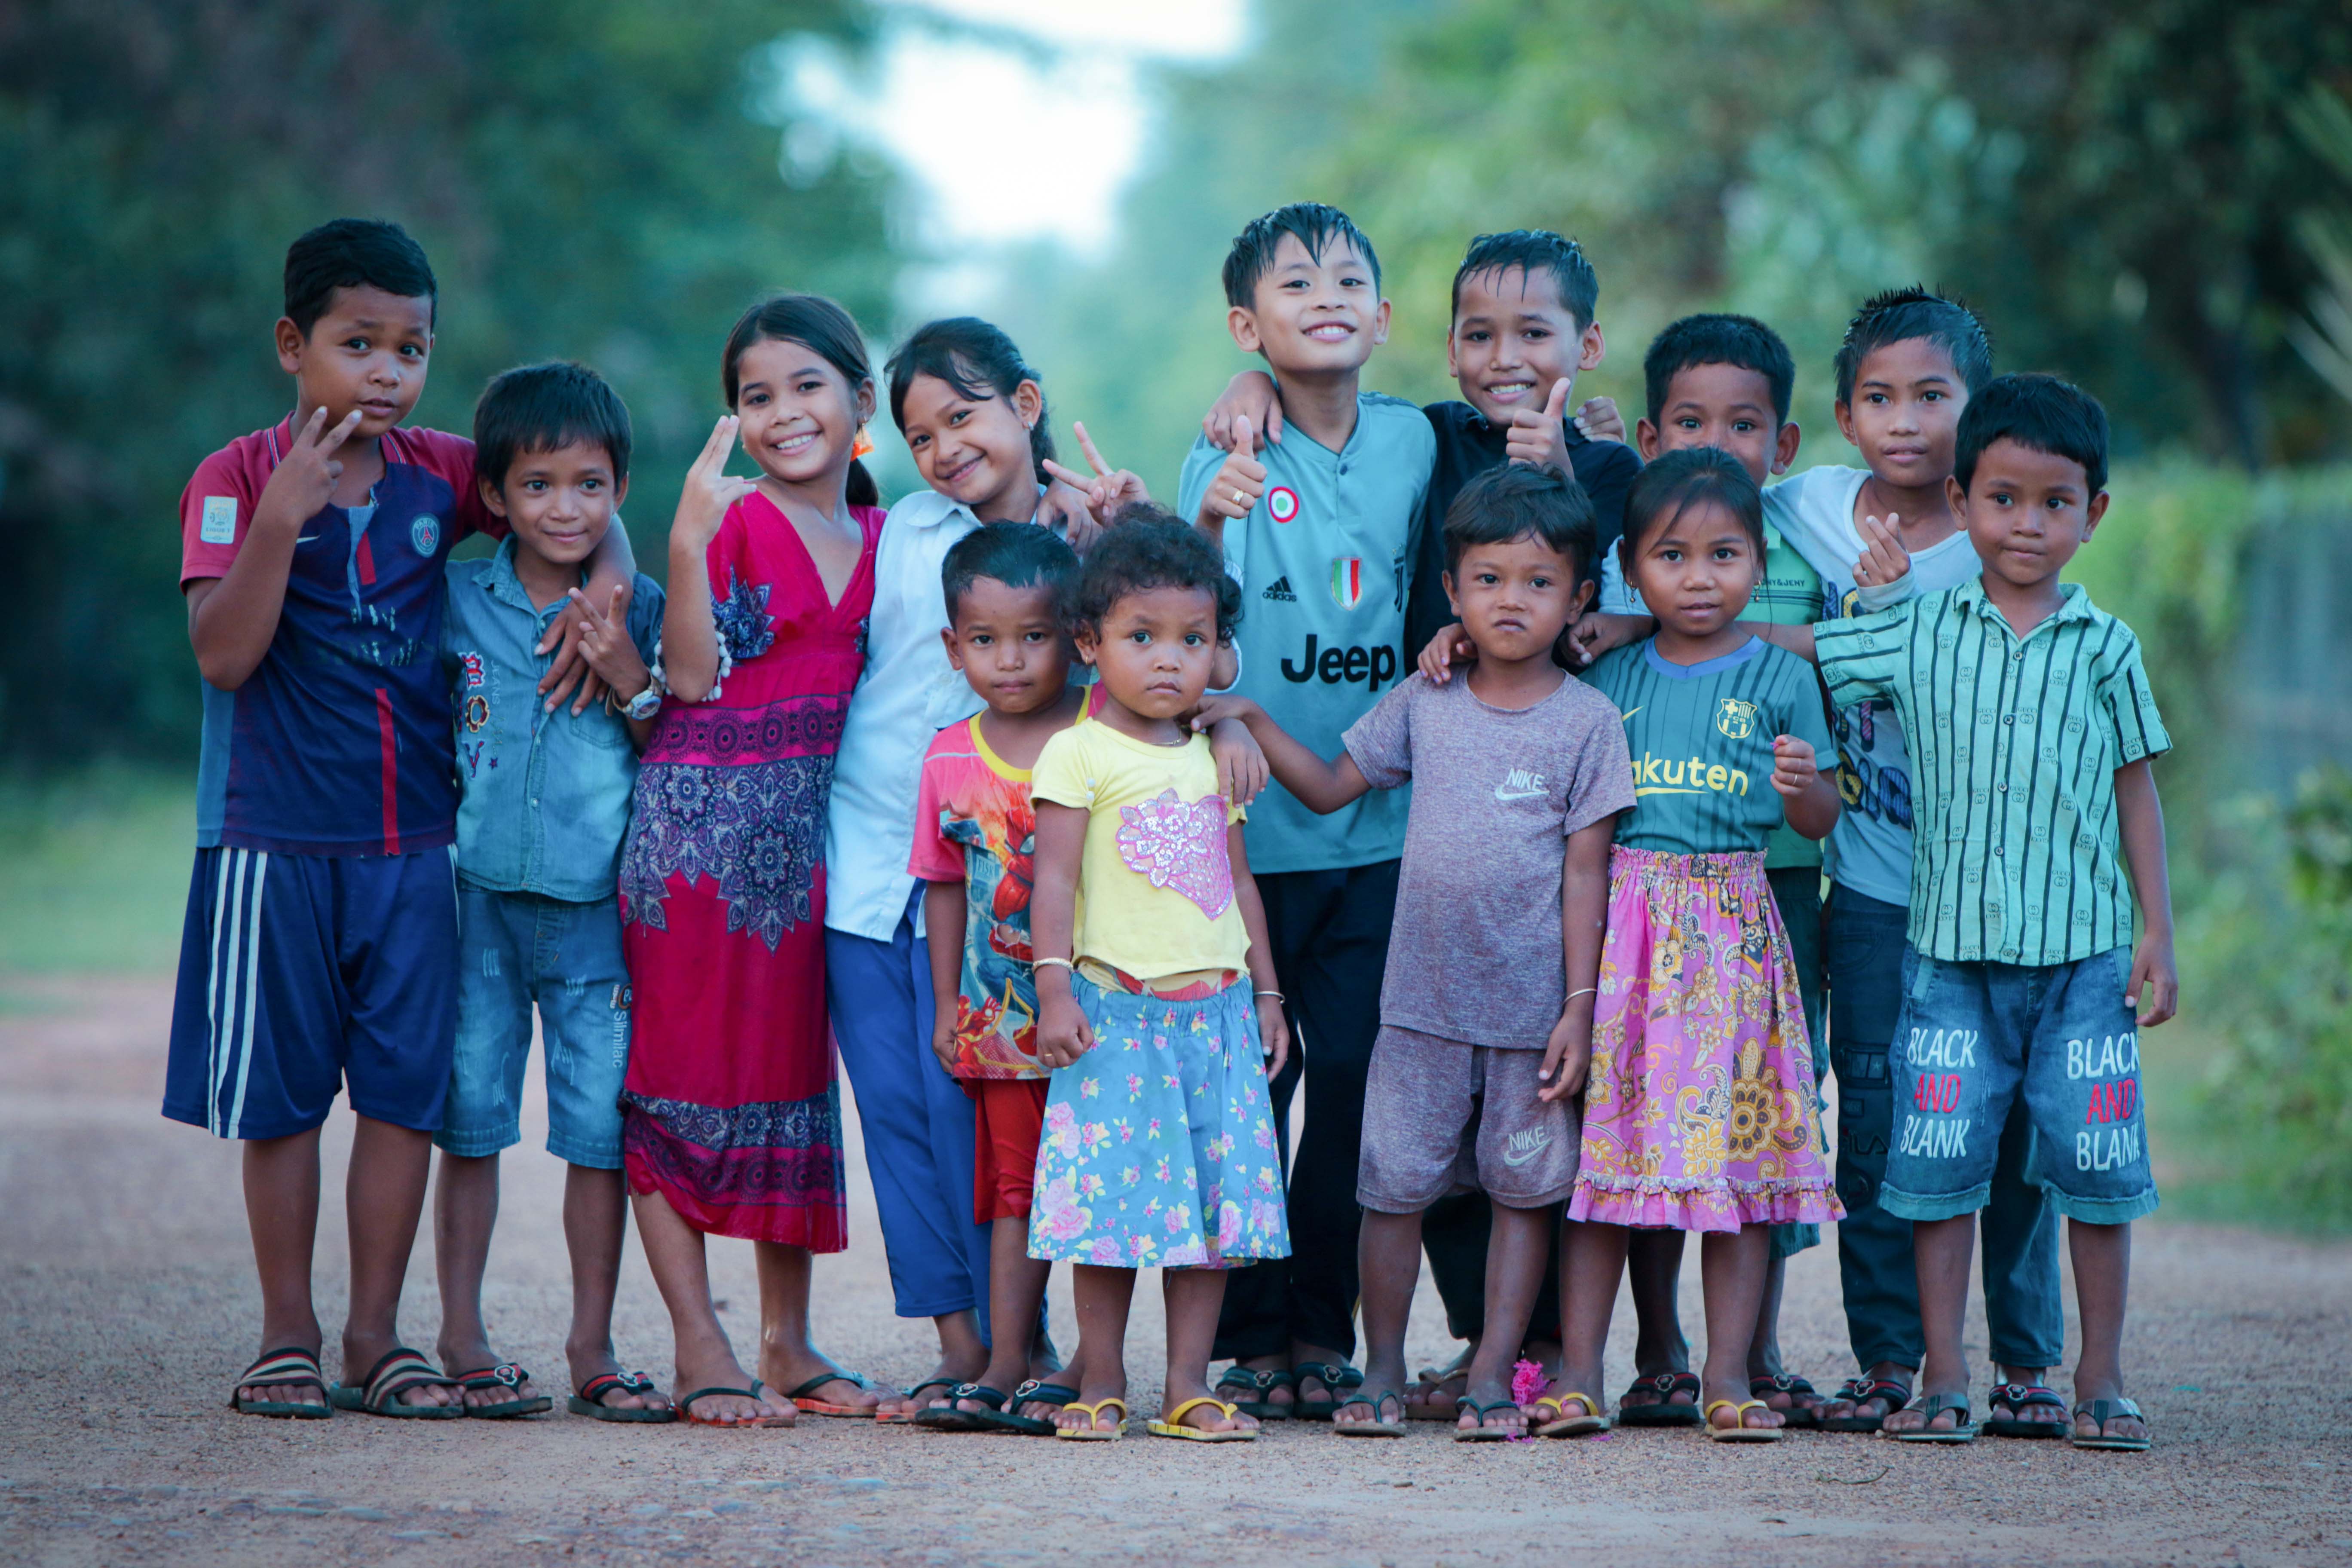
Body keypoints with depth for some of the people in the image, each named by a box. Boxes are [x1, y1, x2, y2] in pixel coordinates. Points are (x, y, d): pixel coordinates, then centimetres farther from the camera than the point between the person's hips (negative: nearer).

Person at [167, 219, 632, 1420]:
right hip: (278, 838, -3)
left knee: (406, 1086, 3)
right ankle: (288, 1337, 14)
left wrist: (605, 588, -4)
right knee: (279, 1093, 4)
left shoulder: (443, 475, 5)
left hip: (415, 837, 3)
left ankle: (376, 1335, 12)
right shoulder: (236, 481, -6)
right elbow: (223, 655, -15)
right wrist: (281, 516, -25)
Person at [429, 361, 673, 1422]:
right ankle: (463, 1340, 13)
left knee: (602, 1125, 1)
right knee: (470, 1116, 5)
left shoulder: (640, 612, 1)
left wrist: (628, 679, -13)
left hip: (597, 907, 0)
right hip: (477, 900, 0)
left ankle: (592, 1349, 10)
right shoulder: (457, 600, 2)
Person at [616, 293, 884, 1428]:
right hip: (701, 819, -6)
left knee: (796, 1073, 10)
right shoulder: (733, 521, -7)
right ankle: (701, 1353, -1)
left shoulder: (878, 540, 10)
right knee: (681, 1073, -3)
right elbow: (692, 675, -14)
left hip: (811, 826, 6)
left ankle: (788, 1344, 17)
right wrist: (690, 539, -25)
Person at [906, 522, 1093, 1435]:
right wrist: (946, 1002, 10)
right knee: (1015, 1187, 9)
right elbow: (946, 885, 11)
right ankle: (1005, 1367, 12)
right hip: (1004, 1016, 3)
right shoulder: (951, 759, 3)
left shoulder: (1106, 734, -7)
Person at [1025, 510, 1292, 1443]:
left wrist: (1266, 992, 18)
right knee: (1111, 1192, -4)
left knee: (1216, 1191, 3)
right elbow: (1055, 877, -9)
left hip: (1216, 1010, 5)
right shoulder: (1079, 753, -4)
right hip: (1118, 1008, -5)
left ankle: (1189, 1386, 8)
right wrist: (1056, 988, -17)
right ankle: (1100, 1385, 5)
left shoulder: (1210, 759, 13)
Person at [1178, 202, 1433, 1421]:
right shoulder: (1227, 458, -5)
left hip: (1377, 828, 3)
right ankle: (1241, 1335, 8)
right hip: (1245, 821, -3)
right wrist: (1209, 524, -38)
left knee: (1357, 1073, 4)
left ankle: (1324, 1327, 14)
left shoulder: (1414, 441, 6)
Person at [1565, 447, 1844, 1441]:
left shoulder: (1779, 678, 5)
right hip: (1617, 919, 1)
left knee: (1738, 1149, -1)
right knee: (1600, 1138, 0)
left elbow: (1819, 822, 5)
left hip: (1732, 928, -1)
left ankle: (1728, 1375, 4)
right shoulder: (1610, 675, 9)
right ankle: (1579, 1369, 4)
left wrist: (1806, 784, -16)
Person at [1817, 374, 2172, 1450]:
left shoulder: (2105, 647, 5)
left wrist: (2158, 935, 4)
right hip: (1952, 948, 0)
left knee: (2095, 1161, 1)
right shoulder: (1919, 635, 5)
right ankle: (1942, 1380, 9)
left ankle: (2101, 1380, 12)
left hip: (2082, 954, 0)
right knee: (1940, 1158, 1)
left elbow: (2137, 792, 8)